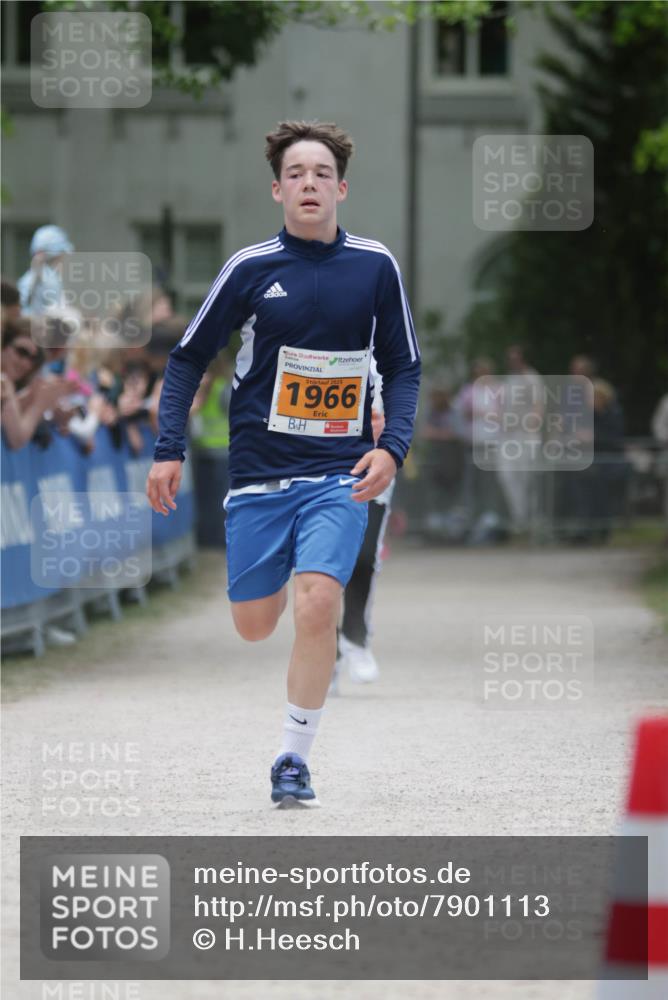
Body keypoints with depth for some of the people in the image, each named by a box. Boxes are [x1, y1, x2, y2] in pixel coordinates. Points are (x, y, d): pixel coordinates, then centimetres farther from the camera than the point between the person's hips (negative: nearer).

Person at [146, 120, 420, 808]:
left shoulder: (375, 267, 0)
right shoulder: (251, 268, -3)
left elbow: (403, 367, 8)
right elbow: (189, 357, 6)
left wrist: (391, 448, -6)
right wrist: (168, 450, 0)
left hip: (339, 475, -1)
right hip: (259, 472, 1)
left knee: (317, 606, -20)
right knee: (254, 625, 5)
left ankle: (294, 759, -6)